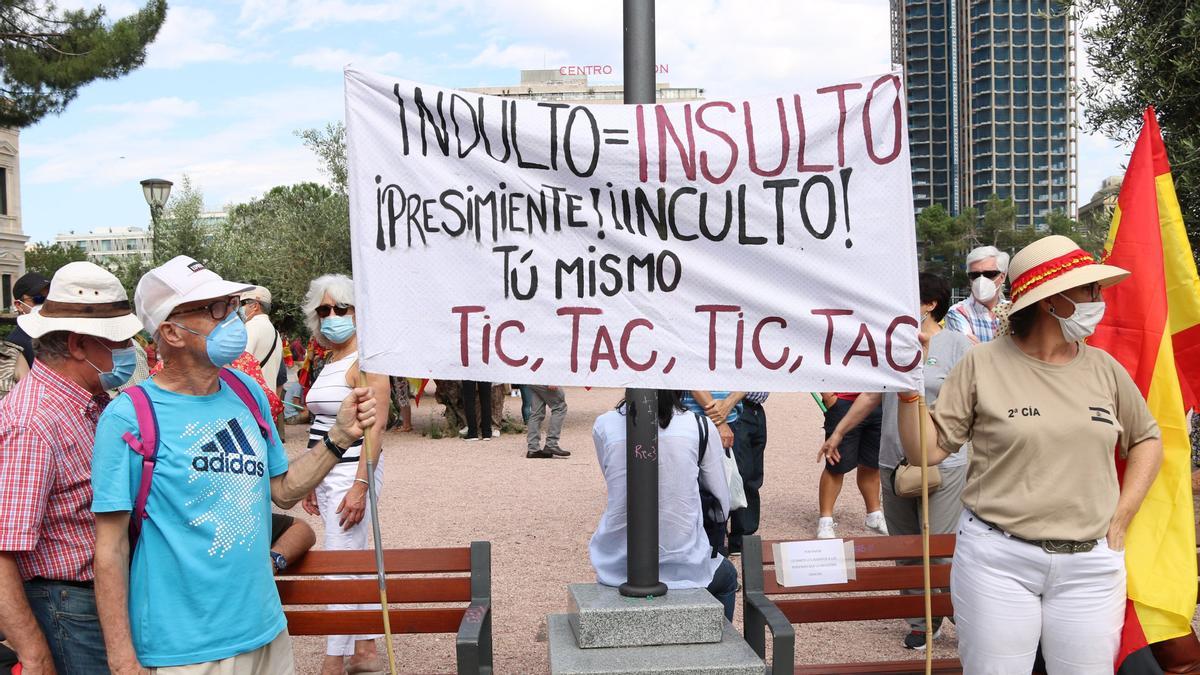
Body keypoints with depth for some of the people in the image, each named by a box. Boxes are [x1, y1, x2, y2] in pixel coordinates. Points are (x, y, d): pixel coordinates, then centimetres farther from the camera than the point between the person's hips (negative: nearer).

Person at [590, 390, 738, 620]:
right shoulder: (700, 427, -9)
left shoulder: (604, 426, -5)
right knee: (726, 578, 35)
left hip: (616, 568, 2)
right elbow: (722, 503, 0)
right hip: (683, 569, -2)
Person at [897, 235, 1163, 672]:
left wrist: (1119, 520, 10)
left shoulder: (1103, 369, 4)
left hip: (1089, 565, 3)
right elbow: (927, 451, -5)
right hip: (997, 559, -3)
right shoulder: (983, 365, -6)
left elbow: (1147, 439, 19)